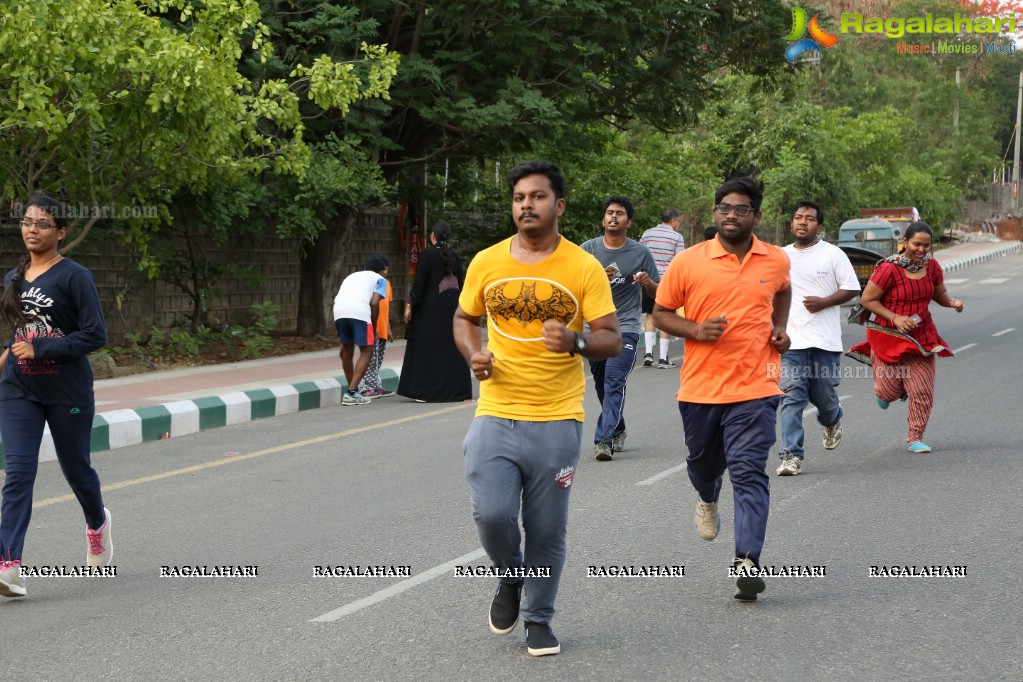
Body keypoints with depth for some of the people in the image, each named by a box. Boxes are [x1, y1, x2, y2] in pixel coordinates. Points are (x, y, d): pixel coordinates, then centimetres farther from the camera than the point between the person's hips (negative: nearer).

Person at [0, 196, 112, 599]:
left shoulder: (74, 277, -11)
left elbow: (95, 335, -16)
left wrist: (40, 349, -19)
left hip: (67, 391, -4)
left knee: (75, 467, 13)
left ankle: (97, 524, 45)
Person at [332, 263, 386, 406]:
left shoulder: (351, 276, 38)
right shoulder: (379, 279, 22)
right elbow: (374, 303, 4)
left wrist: (341, 337, 35)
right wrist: (374, 328, 15)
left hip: (339, 311, 5)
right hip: (359, 311, -5)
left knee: (347, 351, 21)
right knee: (366, 351, 6)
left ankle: (352, 391, 31)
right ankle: (351, 393, -4)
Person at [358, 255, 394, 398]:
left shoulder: (386, 283, 15)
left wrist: (388, 328, 20)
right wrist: (372, 326, -19)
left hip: (383, 329, 8)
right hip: (372, 328, -8)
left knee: (378, 360, 12)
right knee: (371, 359, -9)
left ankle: (376, 387, 18)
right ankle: (366, 388, -8)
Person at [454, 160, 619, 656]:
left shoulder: (584, 268, -3)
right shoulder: (486, 263, 3)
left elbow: (611, 339, -2)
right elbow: (464, 319, 18)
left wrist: (576, 342, -23)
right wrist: (474, 354, -3)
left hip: (557, 420, -1)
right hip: (496, 414, 1)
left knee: (547, 529, 5)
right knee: (491, 513, -12)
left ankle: (538, 619, 25)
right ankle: (511, 578, 20)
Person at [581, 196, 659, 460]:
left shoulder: (640, 253, 2)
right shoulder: (588, 250, 5)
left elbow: (657, 293, 9)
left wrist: (647, 282, -15)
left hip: (625, 328, -3)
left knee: (614, 384, -16)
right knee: (602, 386, 12)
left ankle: (604, 439, -21)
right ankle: (617, 431, 33)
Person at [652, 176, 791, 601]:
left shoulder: (776, 261, 4)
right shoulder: (687, 263, -4)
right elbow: (661, 313, 5)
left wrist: (780, 328, 10)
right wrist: (696, 330, -13)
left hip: (754, 388, -1)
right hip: (700, 387, 1)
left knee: (749, 473, -12)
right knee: (703, 463, 19)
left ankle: (746, 562, -16)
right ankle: (707, 501, 55)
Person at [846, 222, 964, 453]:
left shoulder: (932, 267, -1)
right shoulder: (889, 269, -18)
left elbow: (939, 294, 15)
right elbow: (867, 299, -13)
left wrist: (952, 302, -7)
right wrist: (895, 318, -21)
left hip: (921, 336, 4)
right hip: (890, 337, -4)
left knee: (923, 391, -1)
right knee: (891, 389, 3)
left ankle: (915, 438, 14)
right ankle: (884, 391, 43)